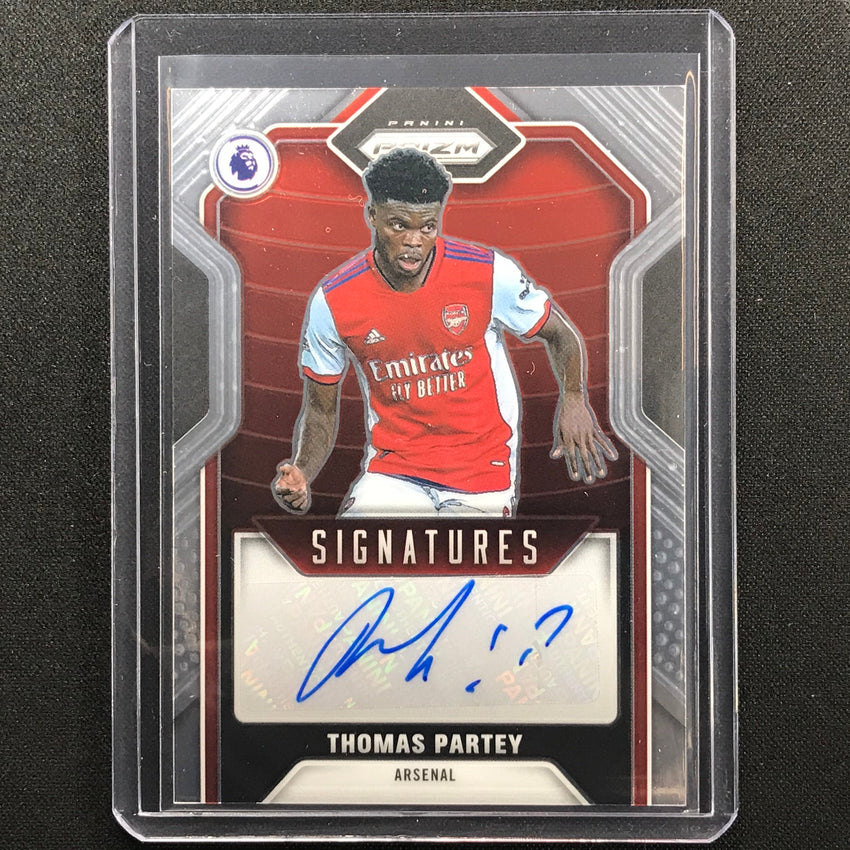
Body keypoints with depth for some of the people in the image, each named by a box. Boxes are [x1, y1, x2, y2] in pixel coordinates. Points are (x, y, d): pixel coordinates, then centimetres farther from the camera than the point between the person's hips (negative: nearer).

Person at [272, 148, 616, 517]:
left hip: (482, 475, 0)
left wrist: (573, 398, -17)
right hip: (391, 470, 0)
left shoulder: (490, 274, -13)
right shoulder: (332, 301, -10)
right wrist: (300, 474, -17)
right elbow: (320, 408, 1)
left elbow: (561, 334, 2)